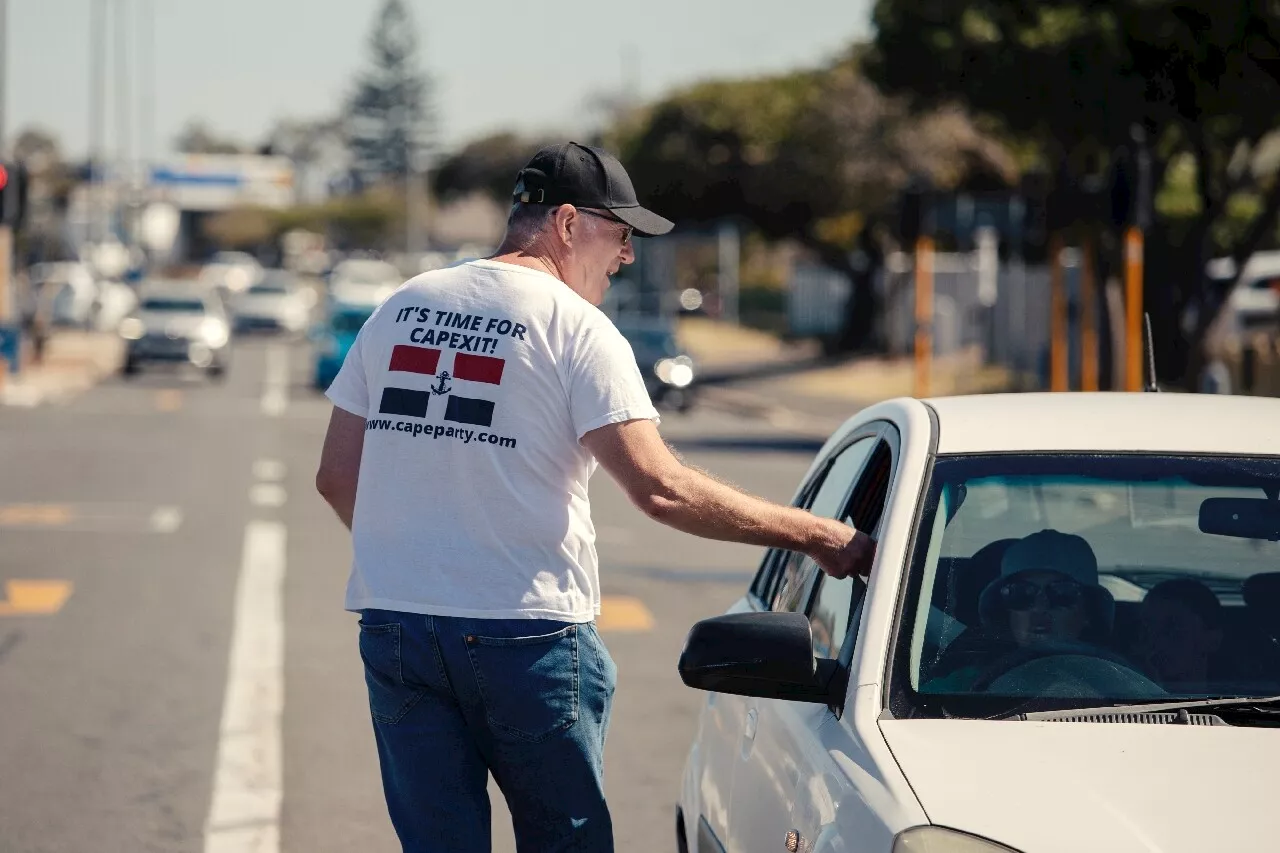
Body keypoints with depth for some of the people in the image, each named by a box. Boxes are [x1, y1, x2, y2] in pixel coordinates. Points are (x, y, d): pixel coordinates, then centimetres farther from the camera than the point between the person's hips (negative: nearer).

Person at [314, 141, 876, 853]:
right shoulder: (576, 327, -6)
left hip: (393, 629, 5)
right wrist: (817, 536, -11)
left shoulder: (400, 309, 11)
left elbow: (337, 477, 12)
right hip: (529, 634, -5)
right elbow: (661, 488, -16)